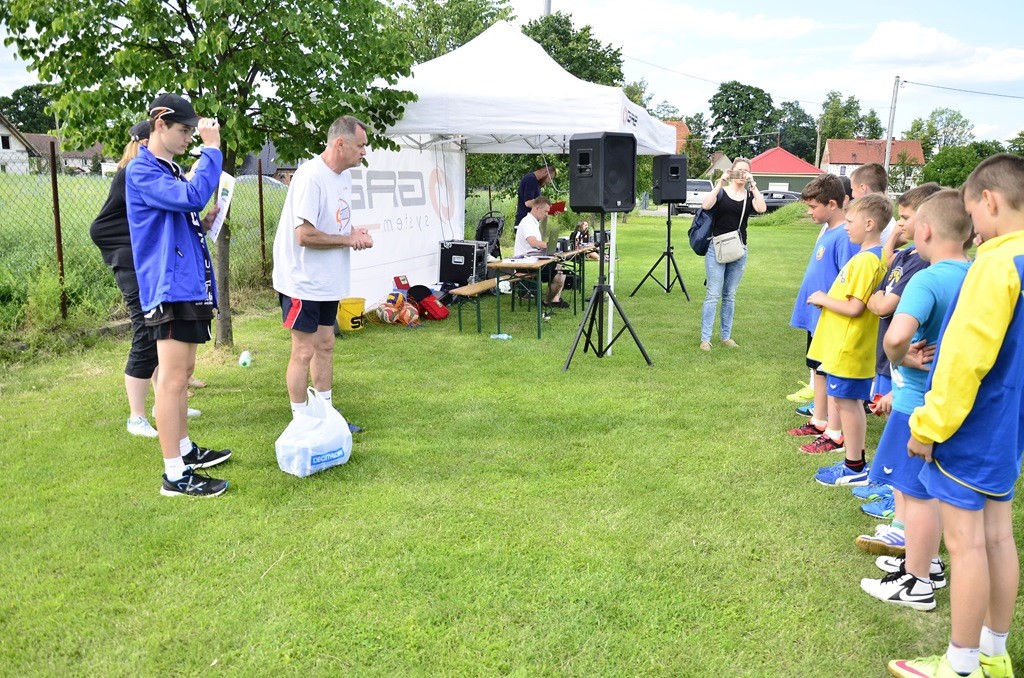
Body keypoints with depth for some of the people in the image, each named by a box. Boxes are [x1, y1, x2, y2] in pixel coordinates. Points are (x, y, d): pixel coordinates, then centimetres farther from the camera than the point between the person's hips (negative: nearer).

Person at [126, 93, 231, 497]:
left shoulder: (170, 170, 18)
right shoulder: (142, 171, -11)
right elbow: (192, 197, -28)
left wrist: (206, 224, 9)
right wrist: (211, 148, -20)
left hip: (189, 284, 10)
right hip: (168, 286, -10)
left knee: (182, 373, 18)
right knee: (173, 378, -9)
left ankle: (184, 450, 30)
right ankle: (175, 475, -5)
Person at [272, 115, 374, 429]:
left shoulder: (344, 174, 8)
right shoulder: (311, 177, -21)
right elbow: (304, 235, -26)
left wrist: (354, 232, -2)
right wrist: (348, 239, -16)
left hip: (328, 282, 9)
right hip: (304, 282, -9)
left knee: (325, 346, 15)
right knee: (304, 352, -1)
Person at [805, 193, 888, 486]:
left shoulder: (867, 260, -21)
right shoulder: (875, 255, 11)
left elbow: (854, 307, -24)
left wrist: (823, 299, -11)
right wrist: (827, 299, 6)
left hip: (848, 349, -10)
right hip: (846, 345, 10)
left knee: (846, 401, 0)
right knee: (850, 402, 17)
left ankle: (855, 469, 10)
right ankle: (856, 461, 27)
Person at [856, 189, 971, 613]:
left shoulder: (927, 280, -23)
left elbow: (897, 335, -40)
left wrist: (899, 358, -17)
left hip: (921, 403, -8)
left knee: (917, 491, 5)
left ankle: (916, 583, 18)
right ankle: (928, 562, 37)